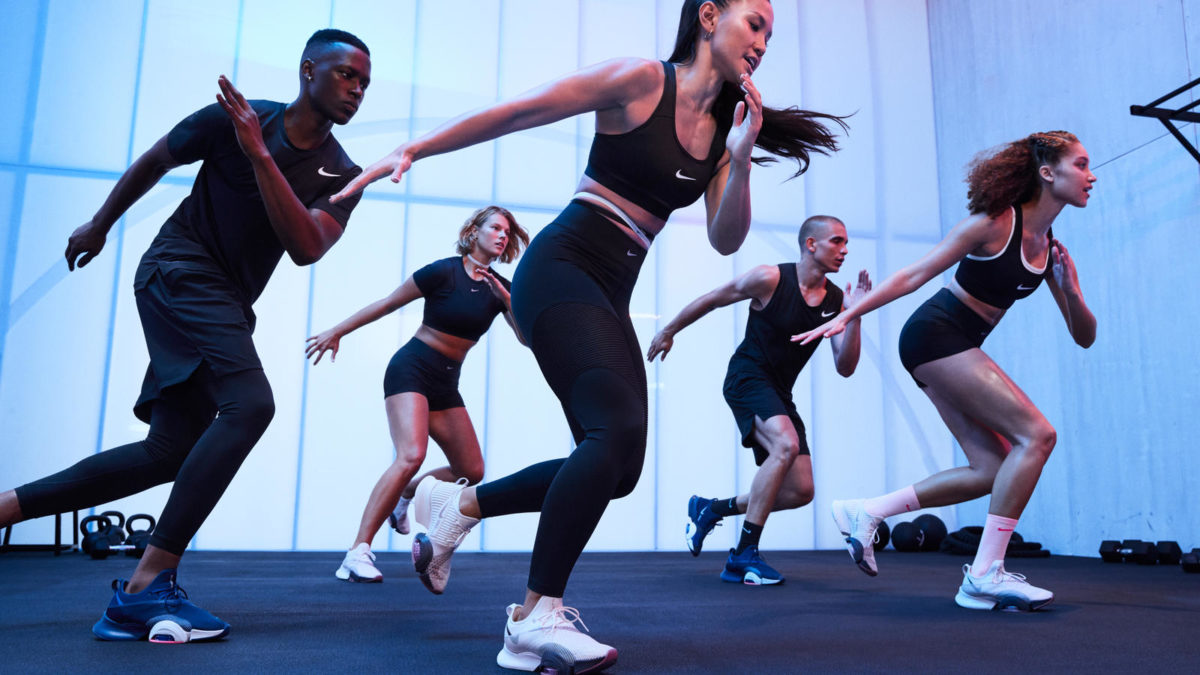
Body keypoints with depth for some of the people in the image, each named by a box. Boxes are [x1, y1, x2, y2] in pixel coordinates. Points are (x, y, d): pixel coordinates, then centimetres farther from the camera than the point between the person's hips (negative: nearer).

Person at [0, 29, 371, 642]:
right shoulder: (235, 118, -6)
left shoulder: (341, 176, 2)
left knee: (171, 451, 2)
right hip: (179, 271, -6)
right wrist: (100, 224, 22)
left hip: (226, 306, 6)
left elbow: (306, 248, -16)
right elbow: (154, 161, 10)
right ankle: (147, 586, -25)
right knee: (250, 404, -27)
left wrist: (259, 156, -23)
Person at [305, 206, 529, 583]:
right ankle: (358, 553, -24)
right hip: (412, 370, -6)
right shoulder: (444, 271, -10)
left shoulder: (500, 289, 5)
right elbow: (387, 304, -4)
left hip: (446, 384, 7)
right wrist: (337, 333, 0)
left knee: (472, 472, 4)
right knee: (412, 455, -28)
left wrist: (508, 301, -18)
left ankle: (402, 496, 30)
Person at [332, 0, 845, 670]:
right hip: (560, 269, -8)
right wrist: (411, 150, -10)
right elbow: (515, 112, -6)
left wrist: (741, 157, -8)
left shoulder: (724, 126, 15)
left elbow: (725, 240, 7)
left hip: (610, 297, 8)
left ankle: (458, 503, 17)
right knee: (618, 427, -25)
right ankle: (537, 617, -15)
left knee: (616, 466, 1)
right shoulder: (643, 80, -4)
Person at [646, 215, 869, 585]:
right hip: (747, 378, -7)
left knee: (801, 491, 1)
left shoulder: (836, 300, 2)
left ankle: (711, 509, 21)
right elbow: (711, 300, -1)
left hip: (779, 394, 7)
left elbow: (844, 368, -4)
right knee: (786, 444, -33)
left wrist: (854, 317, -17)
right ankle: (743, 555, -24)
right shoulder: (770, 278, -13)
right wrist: (668, 331, 7)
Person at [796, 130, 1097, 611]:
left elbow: (1085, 337, 12)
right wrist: (846, 316, -17)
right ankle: (985, 575, -13)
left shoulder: (1052, 251, 12)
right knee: (1036, 434, -15)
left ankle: (866, 512, 9)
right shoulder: (995, 223, -10)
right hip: (935, 333, -9)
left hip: (954, 350, 9)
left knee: (993, 471, 3)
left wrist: (1070, 291, -9)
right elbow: (914, 275, -12)